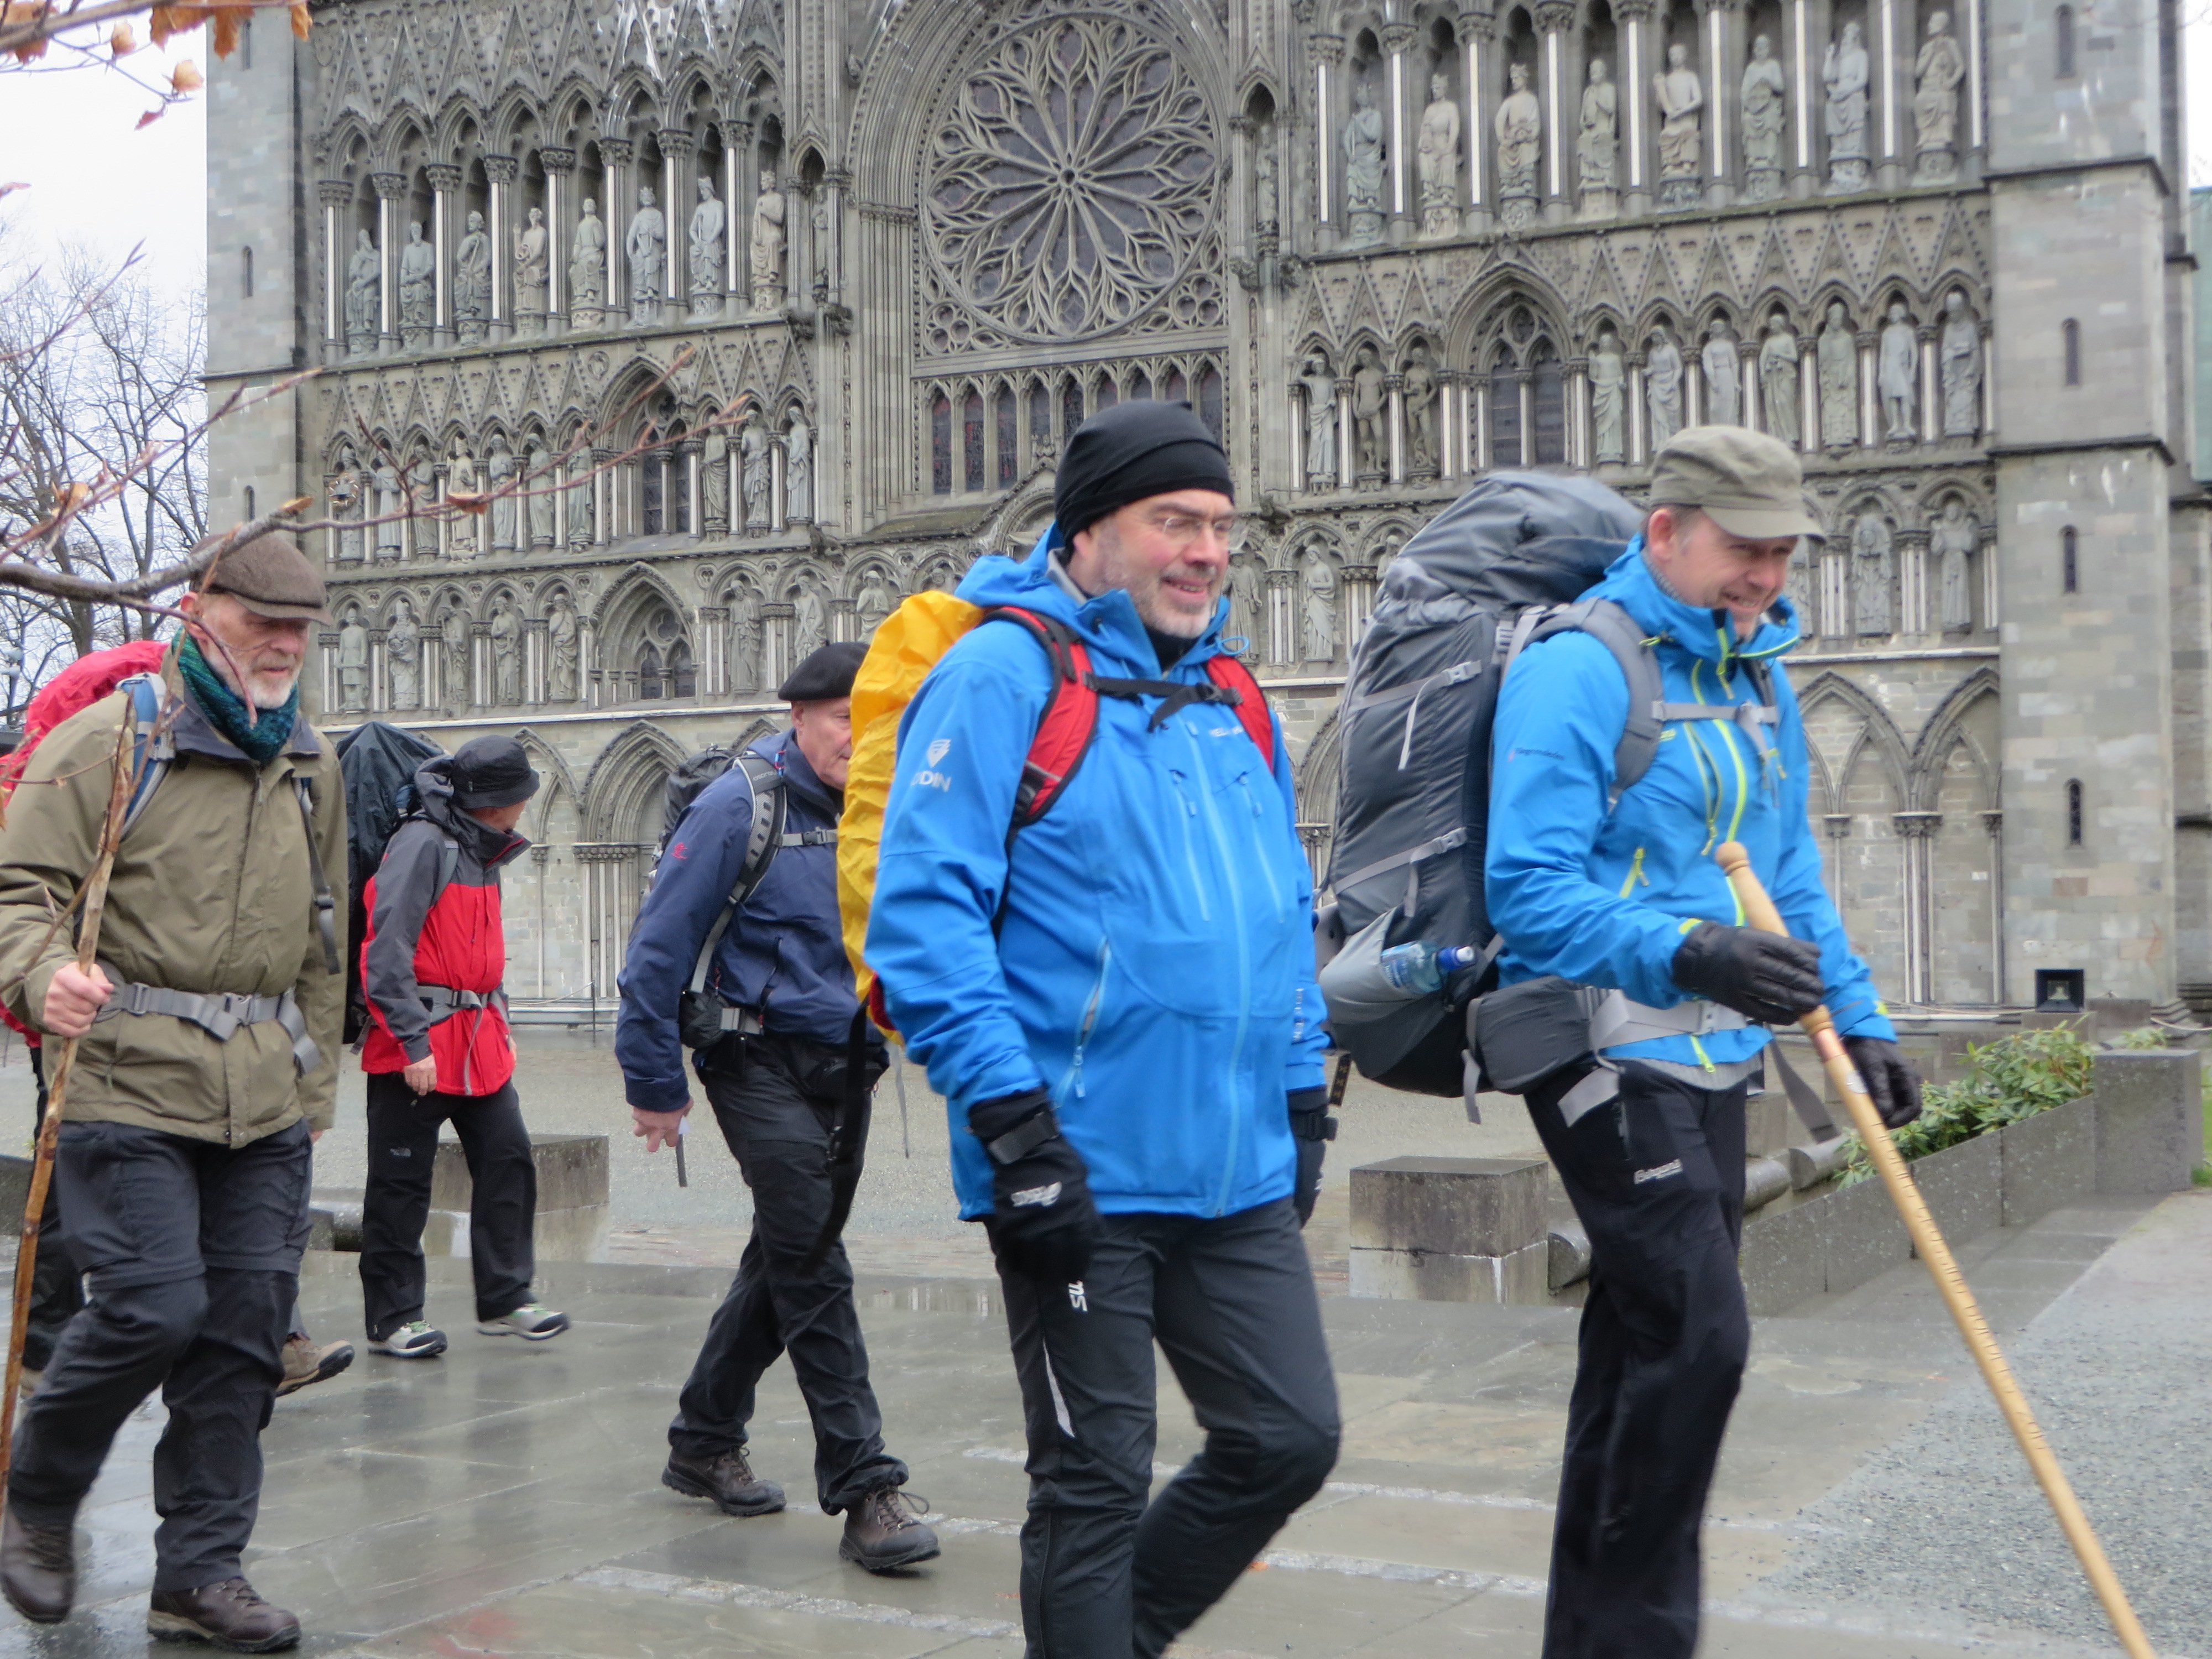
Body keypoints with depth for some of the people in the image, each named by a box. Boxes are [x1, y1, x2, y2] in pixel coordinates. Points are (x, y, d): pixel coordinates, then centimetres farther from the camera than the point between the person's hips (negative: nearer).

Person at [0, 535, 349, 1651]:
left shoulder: (312, 764, 15)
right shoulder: (107, 741, -5)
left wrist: (314, 1076, 21)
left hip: (266, 1101, 6)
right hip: (128, 1085, -6)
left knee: (244, 1329, 4)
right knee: (152, 1307, -11)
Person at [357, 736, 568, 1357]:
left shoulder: (481, 851, 16)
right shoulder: (423, 844, -14)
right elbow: (387, 949, -20)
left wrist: (499, 1022, 19)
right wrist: (414, 1041, -22)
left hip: (479, 1038, 9)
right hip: (421, 1044, -9)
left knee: (508, 1160, 6)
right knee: (401, 1184, 0)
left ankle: (504, 1300, 16)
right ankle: (392, 1320, 9)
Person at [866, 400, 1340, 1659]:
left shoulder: (1233, 699, 14)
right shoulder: (1002, 675, -9)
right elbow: (922, 908, -16)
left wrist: (1304, 1094, 18)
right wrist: (1010, 1117, -21)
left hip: (1241, 1176, 7)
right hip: (1082, 1176, -7)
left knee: (1292, 1436, 10)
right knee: (1097, 1478, 5)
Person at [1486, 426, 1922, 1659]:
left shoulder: (1760, 671, 13)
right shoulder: (1576, 669, -15)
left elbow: (1792, 874, 21)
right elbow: (1530, 889, -22)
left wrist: (1861, 1021, 16)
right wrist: (1688, 952, -33)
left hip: (1714, 1061, 9)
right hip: (1610, 1058, -9)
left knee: (1645, 1341, 13)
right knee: (1697, 1335, -13)